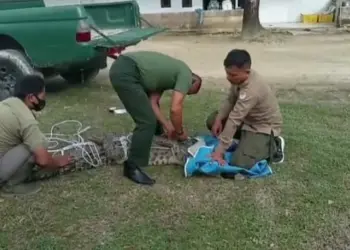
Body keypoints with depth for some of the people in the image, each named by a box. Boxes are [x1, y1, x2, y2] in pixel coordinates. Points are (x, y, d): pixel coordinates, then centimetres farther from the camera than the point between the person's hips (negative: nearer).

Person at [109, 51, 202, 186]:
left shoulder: (170, 74, 27)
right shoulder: (186, 75, 2)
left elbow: (152, 102, 22)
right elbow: (175, 109, -8)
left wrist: (166, 125, 20)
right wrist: (180, 132, 8)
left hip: (120, 66, 11)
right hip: (125, 74, -11)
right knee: (147, 121, -8)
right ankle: (132, 167, -2)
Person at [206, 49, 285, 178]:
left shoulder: (252, 90, -37)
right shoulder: (241, 76, -11)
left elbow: (234, 120, -37)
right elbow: (230, 99, 4)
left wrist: (219, 151, -35)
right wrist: (218, 120, -12)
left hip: (264, 126, -9)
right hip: (247, 118, 9)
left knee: (239, 163, -24)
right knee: (212, 121, 4)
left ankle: (272, 146, 1)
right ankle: (247, 140, 10)